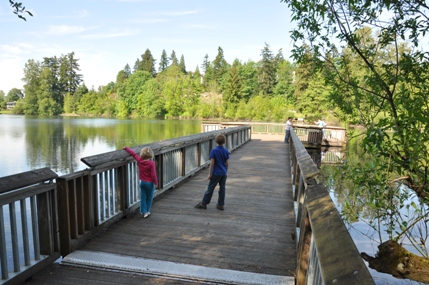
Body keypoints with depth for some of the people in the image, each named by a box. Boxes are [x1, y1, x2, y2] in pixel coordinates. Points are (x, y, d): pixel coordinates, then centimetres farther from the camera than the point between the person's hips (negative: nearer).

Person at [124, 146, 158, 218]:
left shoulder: (139, 160, -8)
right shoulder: (151, 163, -20)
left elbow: (133, 153, 7)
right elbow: (153, 174, -20)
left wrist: (126, 148, 21)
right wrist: (156, 182, -7)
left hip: (142, 182, 3)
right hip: (150, 183, -3)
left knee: (143, 197, 12)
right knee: (149, 198, 13)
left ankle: (144, 211, 12)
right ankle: (147, 211, 20)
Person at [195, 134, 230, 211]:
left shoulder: (214, 151, -13)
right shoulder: (226, 151, 0)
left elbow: (212, 163, -14)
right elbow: (227, 163, 4)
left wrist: (210, 173, -7)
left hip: (216, 173, -4)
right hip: (223, 173, 4)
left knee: (210, 188, 4)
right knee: (222, 189, 10)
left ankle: (203, 204, 13)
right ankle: (220, 205, 16)